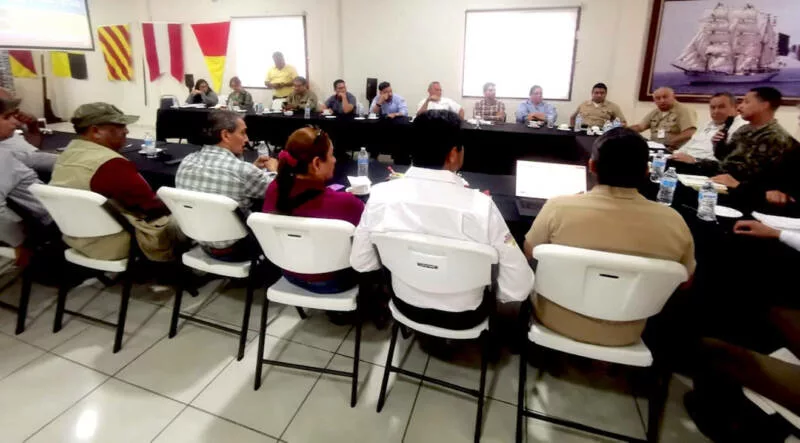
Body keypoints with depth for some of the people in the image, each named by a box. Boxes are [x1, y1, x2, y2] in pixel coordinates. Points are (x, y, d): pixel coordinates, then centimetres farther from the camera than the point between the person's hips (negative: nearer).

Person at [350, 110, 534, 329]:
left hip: (406, 306, 3)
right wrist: (492, 294, -1)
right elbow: (520, 287, -23)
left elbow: (360, 263, -8)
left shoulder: (381, 195, -19)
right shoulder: (481, 206, -28)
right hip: (462, 316, -2)